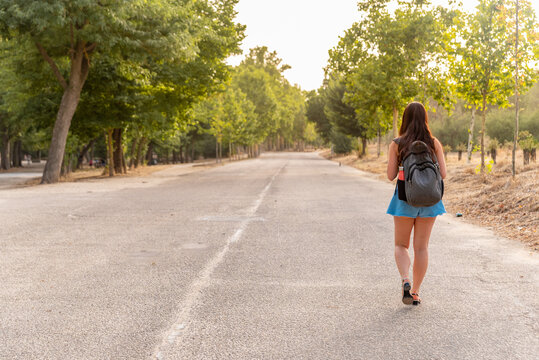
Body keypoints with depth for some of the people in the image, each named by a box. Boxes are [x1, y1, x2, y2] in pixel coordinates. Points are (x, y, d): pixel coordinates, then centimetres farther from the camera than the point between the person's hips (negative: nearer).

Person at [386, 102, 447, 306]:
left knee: (401, 245, 12)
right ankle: (415, 292, 14)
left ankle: (405, 280, -13)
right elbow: (443, 174, -2)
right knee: (421, 247, 10)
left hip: (405, 198, -1)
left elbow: (391, 176, -5)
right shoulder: (434, 143, -1)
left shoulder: (397, 144, -5)